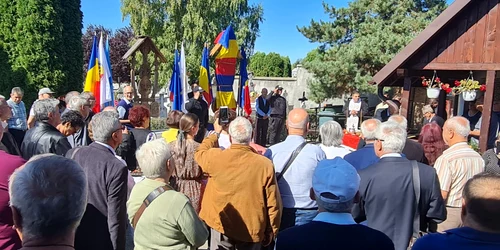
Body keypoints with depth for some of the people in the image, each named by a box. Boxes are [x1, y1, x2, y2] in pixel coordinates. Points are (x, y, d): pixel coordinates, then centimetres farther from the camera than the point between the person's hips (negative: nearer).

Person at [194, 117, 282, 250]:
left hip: (221, 226, 1)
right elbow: (273, 204, -11)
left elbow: (200, 152, 12)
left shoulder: (215, 157, -14)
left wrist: (216, 133, 24)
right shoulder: (265, 164, -17)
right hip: (252, 230, -1)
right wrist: (271, 232, 3)